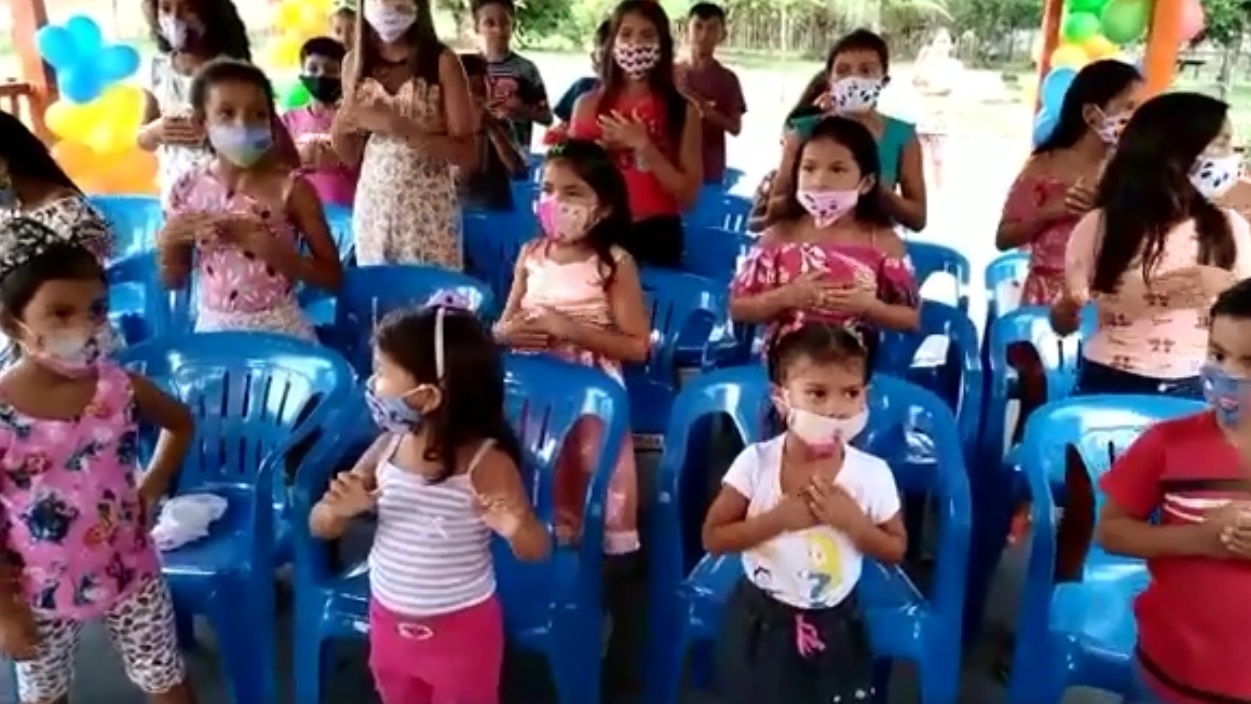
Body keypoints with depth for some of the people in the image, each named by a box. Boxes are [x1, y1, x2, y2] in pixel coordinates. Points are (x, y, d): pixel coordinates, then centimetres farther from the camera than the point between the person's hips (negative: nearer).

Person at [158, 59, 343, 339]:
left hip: (279, 328, -2)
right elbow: (174, 281, 8)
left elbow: (332, 276, -12)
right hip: (214, 328, 3)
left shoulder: (291, 188, -11)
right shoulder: (188, 190, -2)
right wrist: (170, 241, -12)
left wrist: (263, 244, -21)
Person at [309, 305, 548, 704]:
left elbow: (537, 549, -18)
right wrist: (339, 508, -26)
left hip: (461, 630, -5)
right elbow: (320, 528, -2)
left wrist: (516, 529, -42)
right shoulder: (386, 448, -9)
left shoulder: (486, 462, -24)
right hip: (390, 623, 5)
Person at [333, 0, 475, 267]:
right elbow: (352, 157, 13)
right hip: (372, 207, 4)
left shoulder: (442, 61, -6)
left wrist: (398, 125, -18)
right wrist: (339, 128, -8)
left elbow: (467, 154, -11)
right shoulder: (354, 62, 5)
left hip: (429, 211, -3)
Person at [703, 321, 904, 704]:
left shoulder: (872, 473, -16)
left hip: (833, 627, 0)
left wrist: (852, 520, -23)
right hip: (760, 621, 0)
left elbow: (895, 551, -5)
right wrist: (778, 518, -26)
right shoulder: (756, 462, -18)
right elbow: (713, 538, -13)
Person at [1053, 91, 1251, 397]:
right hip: (1109, 386, -2)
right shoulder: (1098, 227, -6)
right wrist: (1069, 307, -22)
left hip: (1193, 391, 2)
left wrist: (1226, 285, -14)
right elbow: (1062, 324, 0)